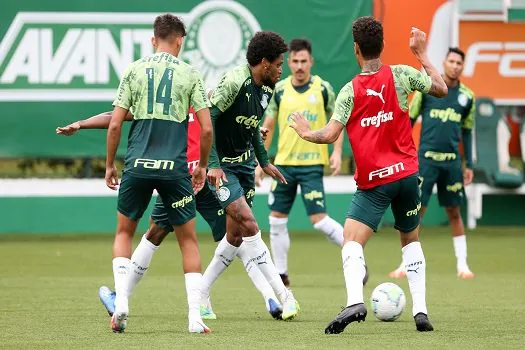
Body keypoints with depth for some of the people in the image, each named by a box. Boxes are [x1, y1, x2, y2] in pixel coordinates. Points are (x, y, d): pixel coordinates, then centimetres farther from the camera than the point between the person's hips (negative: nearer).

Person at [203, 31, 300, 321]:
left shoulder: (266, 90, 5)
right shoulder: (234, 82, -22)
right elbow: (207, 119, -24)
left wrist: (264, 161, 21)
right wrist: (213, 164, -28)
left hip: (244, 163, 9)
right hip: (221, 165, -9)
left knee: (235, 236, 8)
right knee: (249, 225, -16)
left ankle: (201, 293, 23)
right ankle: (283, 296, -17)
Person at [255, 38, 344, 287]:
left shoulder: (323, 89, -4)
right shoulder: (279, 90, 3)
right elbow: (268, 127, 10)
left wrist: (337, 152, -10)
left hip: (312, 164, -4)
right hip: (284, 163, 4)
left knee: (318, 219, -13)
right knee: (277, 219, 5)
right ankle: (281, 273, 15)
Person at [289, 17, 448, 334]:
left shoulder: (350, 91, -7)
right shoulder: (400, 75, -2)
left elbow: (330, 135, -13)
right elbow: (441, 89, 10)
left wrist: (307, 133, 8)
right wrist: (422, 54, 19)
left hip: (373, 181, -3)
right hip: (407, 174, 3)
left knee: (352, 241, -6)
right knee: (411, 239, 20)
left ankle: (355, 301, -32)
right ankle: (421, 310, 9)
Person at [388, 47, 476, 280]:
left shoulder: (467, 96, 7)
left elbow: (467, 132, 14)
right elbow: (409, 120, 4)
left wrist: (469, 165, 11)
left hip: (451, 161, 2)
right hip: (426, 158, -2)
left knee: (454, 212, 5)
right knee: (416, 211, -4)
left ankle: (462, 264, 13)